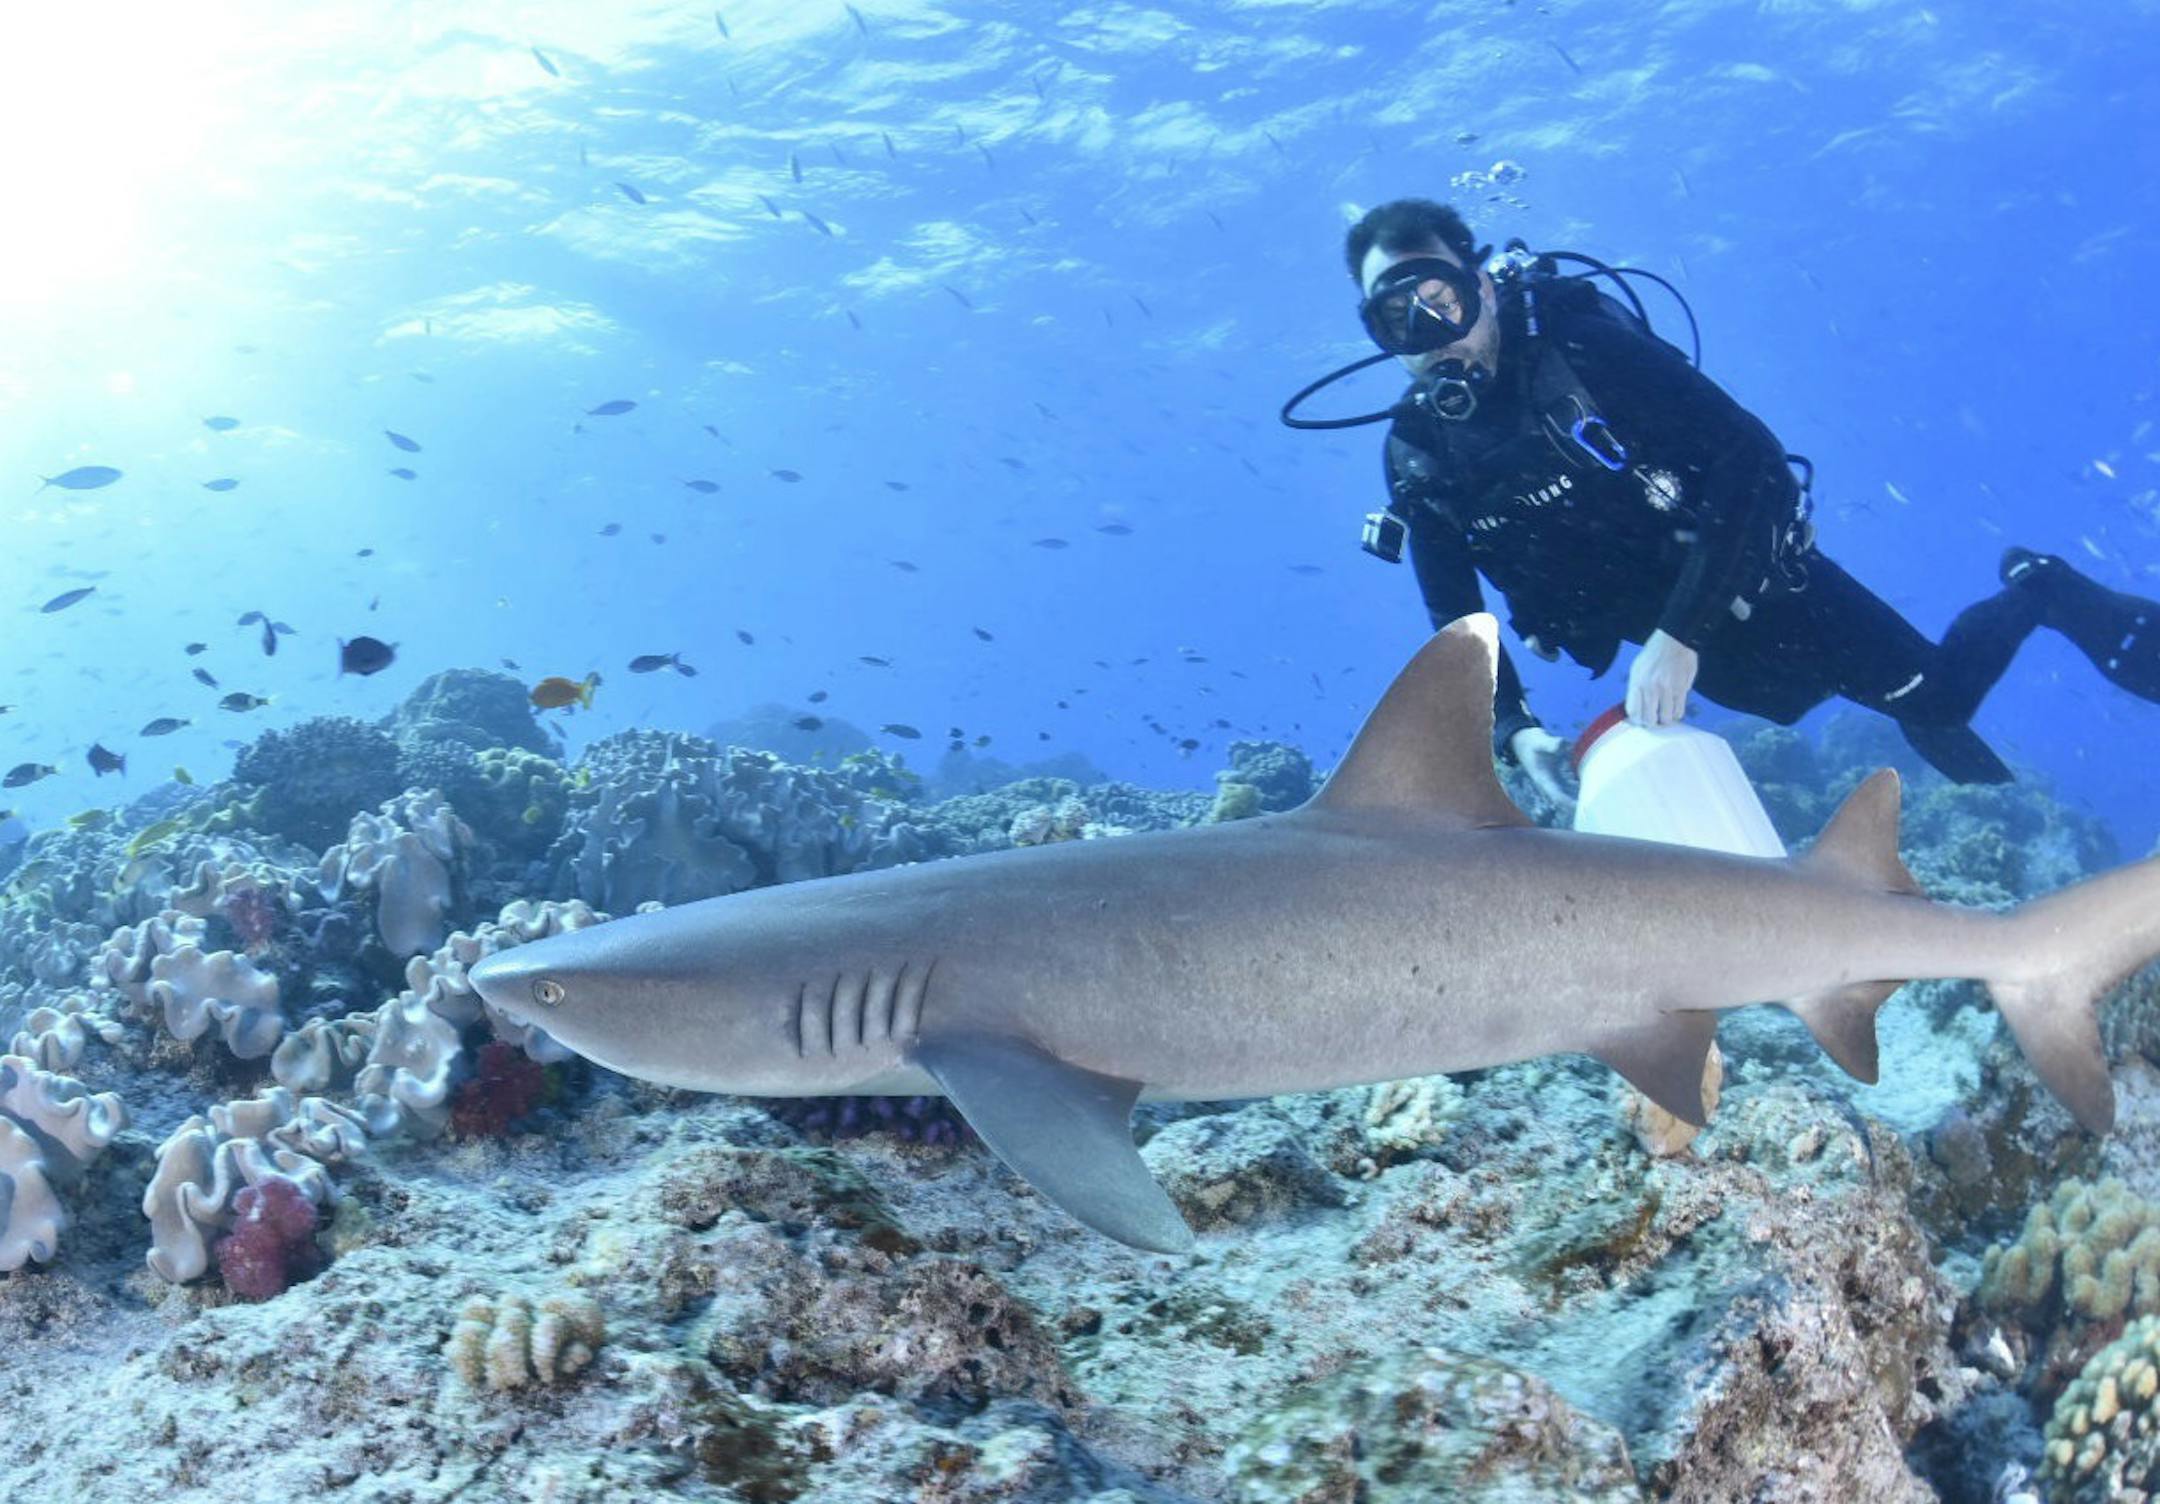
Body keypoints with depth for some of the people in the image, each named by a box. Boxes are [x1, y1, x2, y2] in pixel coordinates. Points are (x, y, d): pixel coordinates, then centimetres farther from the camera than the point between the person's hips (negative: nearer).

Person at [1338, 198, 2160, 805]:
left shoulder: (1580, 338, -27)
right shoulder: (1416, 456, -13)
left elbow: (1751, 456, -30)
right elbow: (1458, 622, -5)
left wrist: (1680, 634, -35)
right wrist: (1514, 731, -21)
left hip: (1751, 576, -4)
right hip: (1663, 631, 4)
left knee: (1942, 694, -1)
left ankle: (2039, 590, 28)